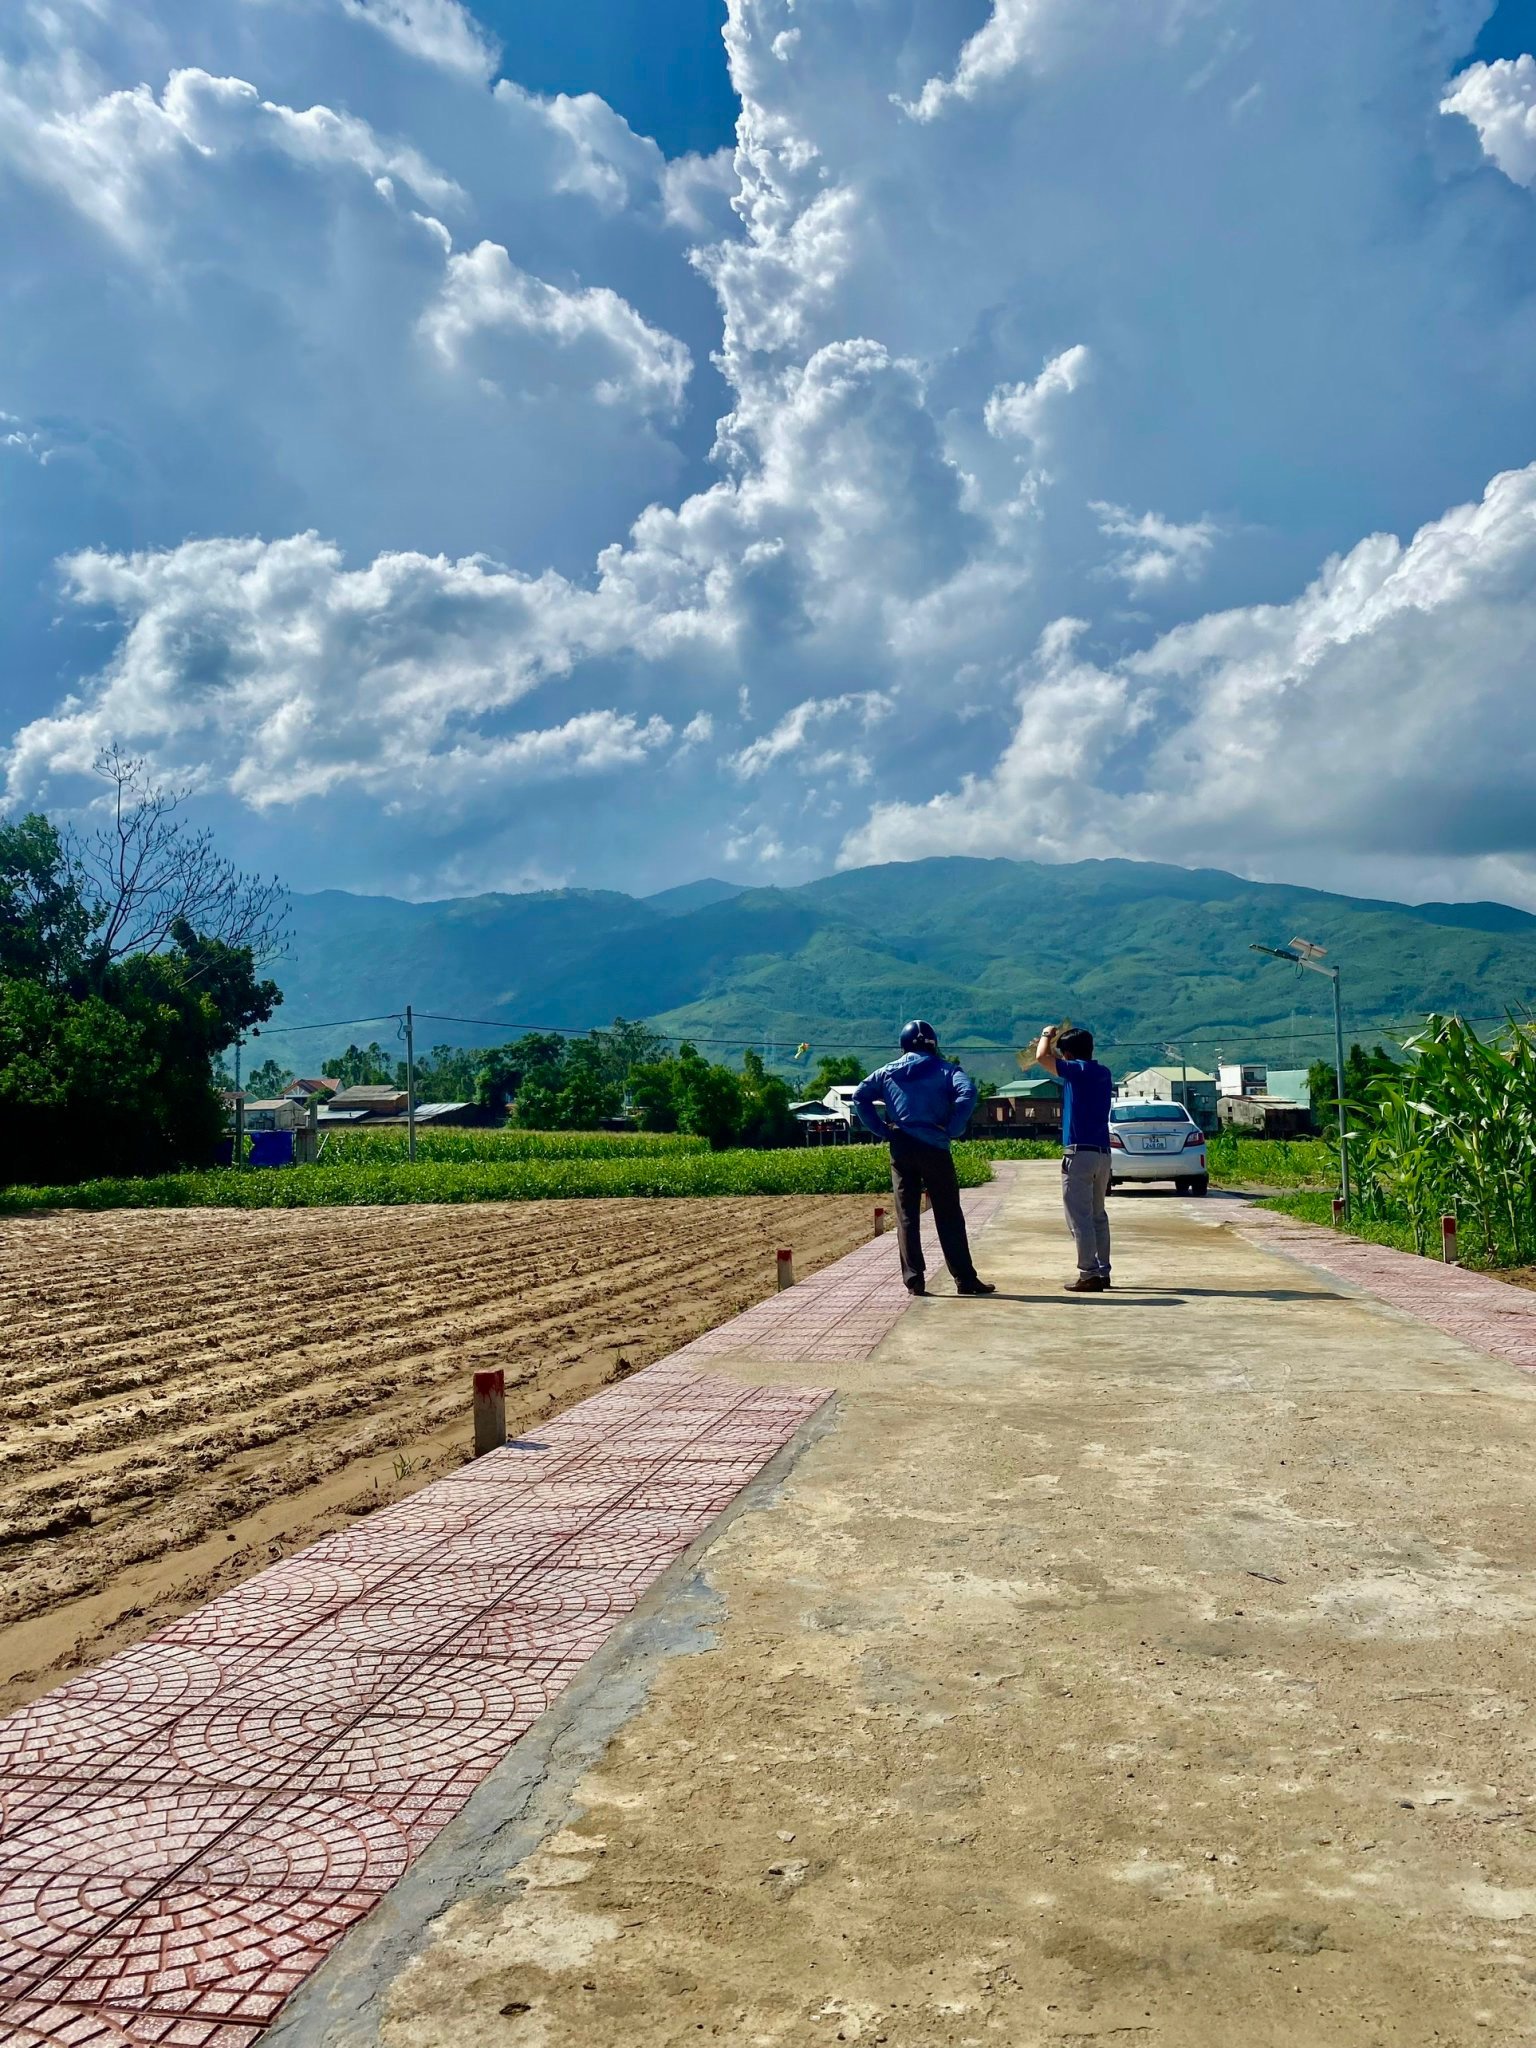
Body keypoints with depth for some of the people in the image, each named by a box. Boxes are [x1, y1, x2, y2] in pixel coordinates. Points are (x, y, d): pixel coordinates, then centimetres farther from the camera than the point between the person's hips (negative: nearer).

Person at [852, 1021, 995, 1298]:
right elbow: (967, 1093, -15)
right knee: (949, 1216, 4)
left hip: (901, 1150, 2)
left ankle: (913, 1279, 1)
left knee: (906, 1216, 6)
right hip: (934, 1149, -2)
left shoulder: (888, 1072, 11)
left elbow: (859, 1096, 2)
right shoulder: (945, 1070, 3)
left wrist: (881, 1129, 3)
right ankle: (965, 1280, 6)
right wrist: (952, 1130, -9)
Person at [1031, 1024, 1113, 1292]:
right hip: (1102, 1153, 8)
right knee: (1098, 1215, 15)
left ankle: (1089, 1275, -6)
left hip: (1079, 1152, -8)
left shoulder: (1078, 1070, -11)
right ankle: (1102, 1271, 18)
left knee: (1079, 1217, -4)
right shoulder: (1102, 1073, 13)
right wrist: (1055, 1043, 30)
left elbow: (1042, 1057, -15)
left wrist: (1048, 1035, 4)